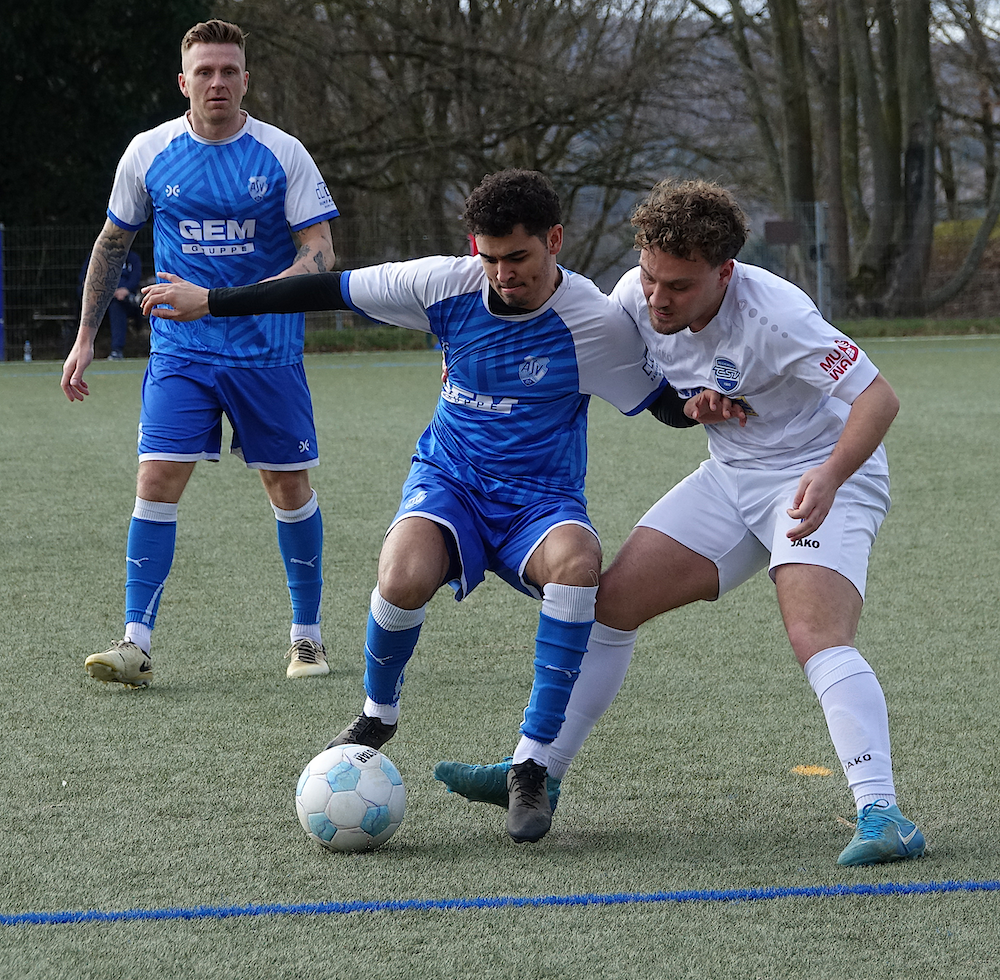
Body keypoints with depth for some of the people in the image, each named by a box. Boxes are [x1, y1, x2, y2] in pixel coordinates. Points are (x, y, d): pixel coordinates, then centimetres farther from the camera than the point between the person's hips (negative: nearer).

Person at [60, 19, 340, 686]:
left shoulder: (283, 155, -4)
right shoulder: (148, 154, 1)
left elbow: (320, 251, -7)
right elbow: (112, 245, 13)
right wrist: (85, 338, 11)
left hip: (268, 352, 0)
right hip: (179, 351, 1)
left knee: (290, 488, 5)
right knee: (157, 481, -12)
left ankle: (307, 636, 22)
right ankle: (136, 644, -11)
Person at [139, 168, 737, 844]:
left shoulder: (595, 321, -15)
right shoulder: (448, 284, -9)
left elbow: (666, 402, -3)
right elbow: (332, 290, 0)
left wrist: (703, 407, -28)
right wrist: (209, 302, 6)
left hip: (540, 500, -1)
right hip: (449, 482, 1)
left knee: (577, 561, -38)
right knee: (405, 577, -33)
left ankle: (531, 766, -26)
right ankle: (378, 714, 2)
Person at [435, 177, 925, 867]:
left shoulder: (773, 314, -30)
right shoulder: (637, 295, -10)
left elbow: (879, 398, -33)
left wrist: (828, 478, -48)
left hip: (822, 479, -7)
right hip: (732, 475, 7)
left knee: (818, 638, -29)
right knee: (611, 600, 2)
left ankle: (881, 816, -32)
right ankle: (540, 777, 14)